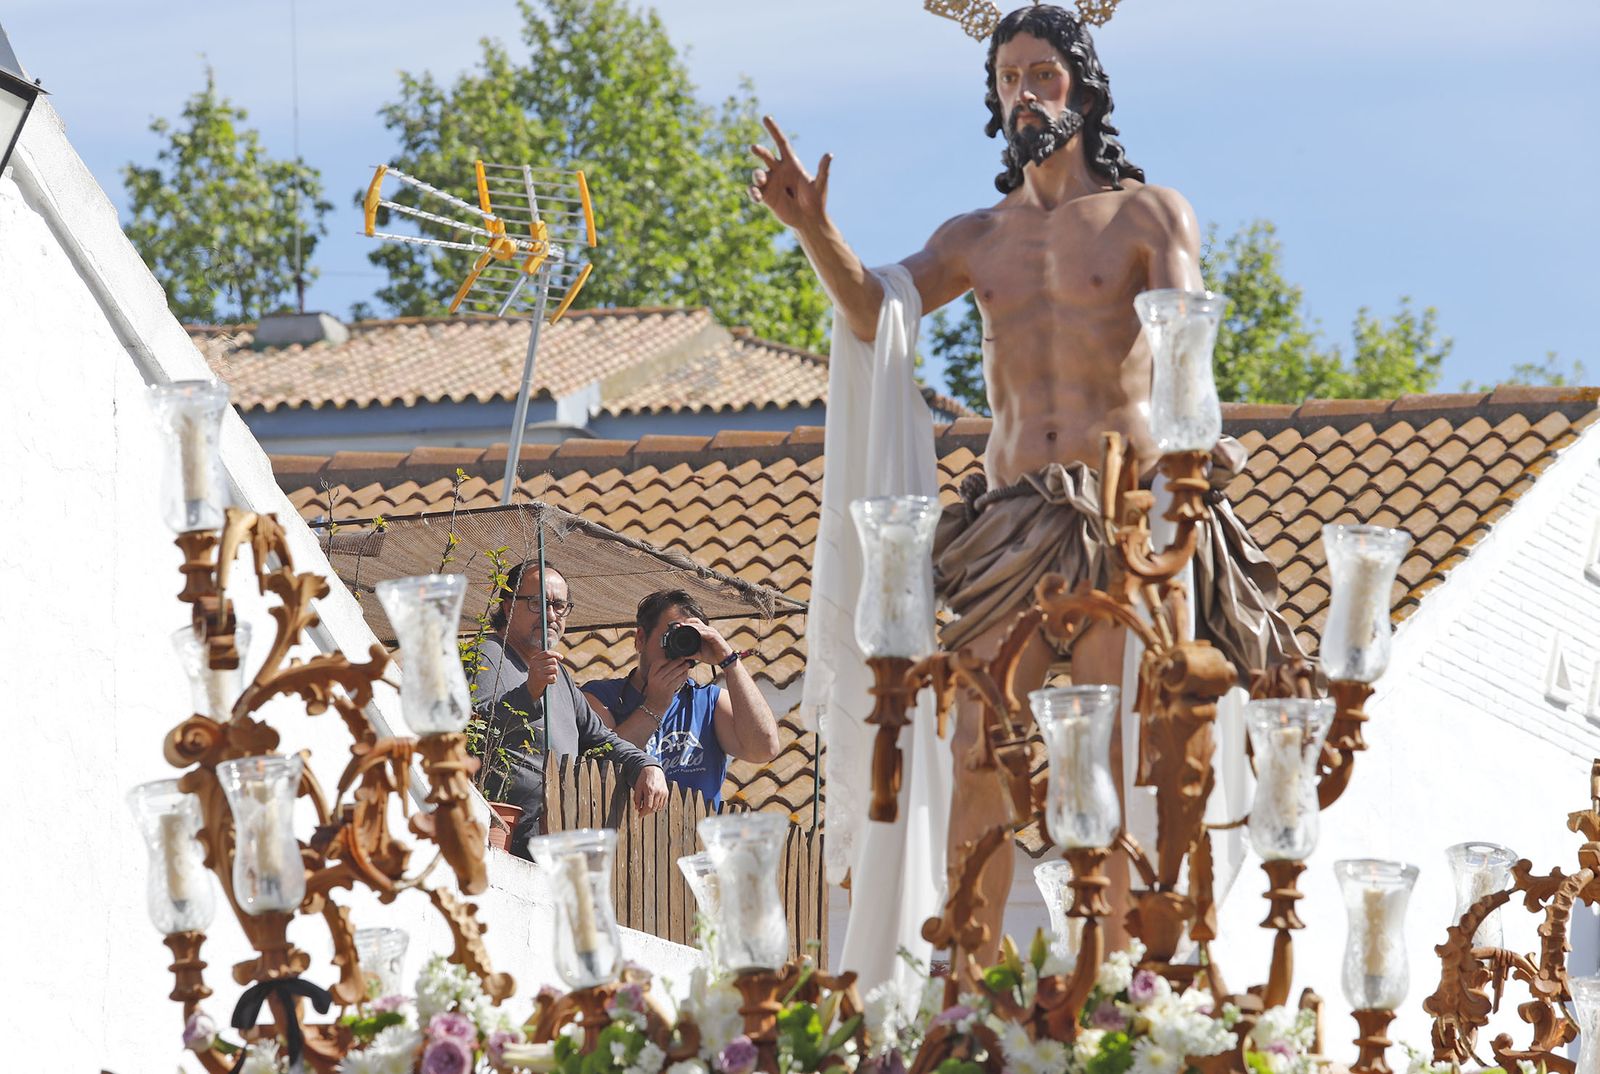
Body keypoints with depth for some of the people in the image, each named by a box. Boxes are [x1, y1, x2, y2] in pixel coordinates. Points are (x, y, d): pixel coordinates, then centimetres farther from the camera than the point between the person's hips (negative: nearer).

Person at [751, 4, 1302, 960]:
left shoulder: (1149, 216, 7)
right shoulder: (979, 237, 19)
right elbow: (874, 313, 4)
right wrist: (814, 229, -14)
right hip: (1014, 515, 4)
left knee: (1128, 761, -7)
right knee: (978, 761, -5)